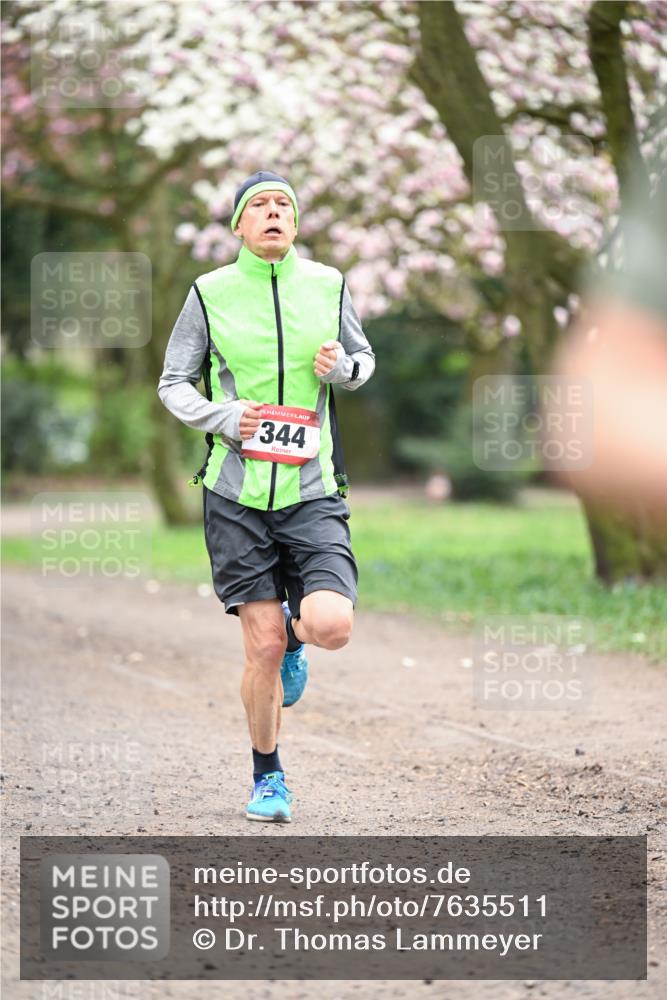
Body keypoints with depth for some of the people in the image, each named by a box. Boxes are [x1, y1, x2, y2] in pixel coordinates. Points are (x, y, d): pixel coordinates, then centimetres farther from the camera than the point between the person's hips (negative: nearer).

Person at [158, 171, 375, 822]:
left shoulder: (327, 285, 6)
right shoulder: (211, 293, 1)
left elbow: (363, 360, 20)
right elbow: (173, 384, 8)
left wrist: (342, 366, -4)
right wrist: (224, 417, -11)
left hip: (311, 490, 1)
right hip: (237, 493, -1)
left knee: (331, 626, -17)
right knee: (263, 648, -2)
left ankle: (293, 631, 21)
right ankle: (266, 778, 19)